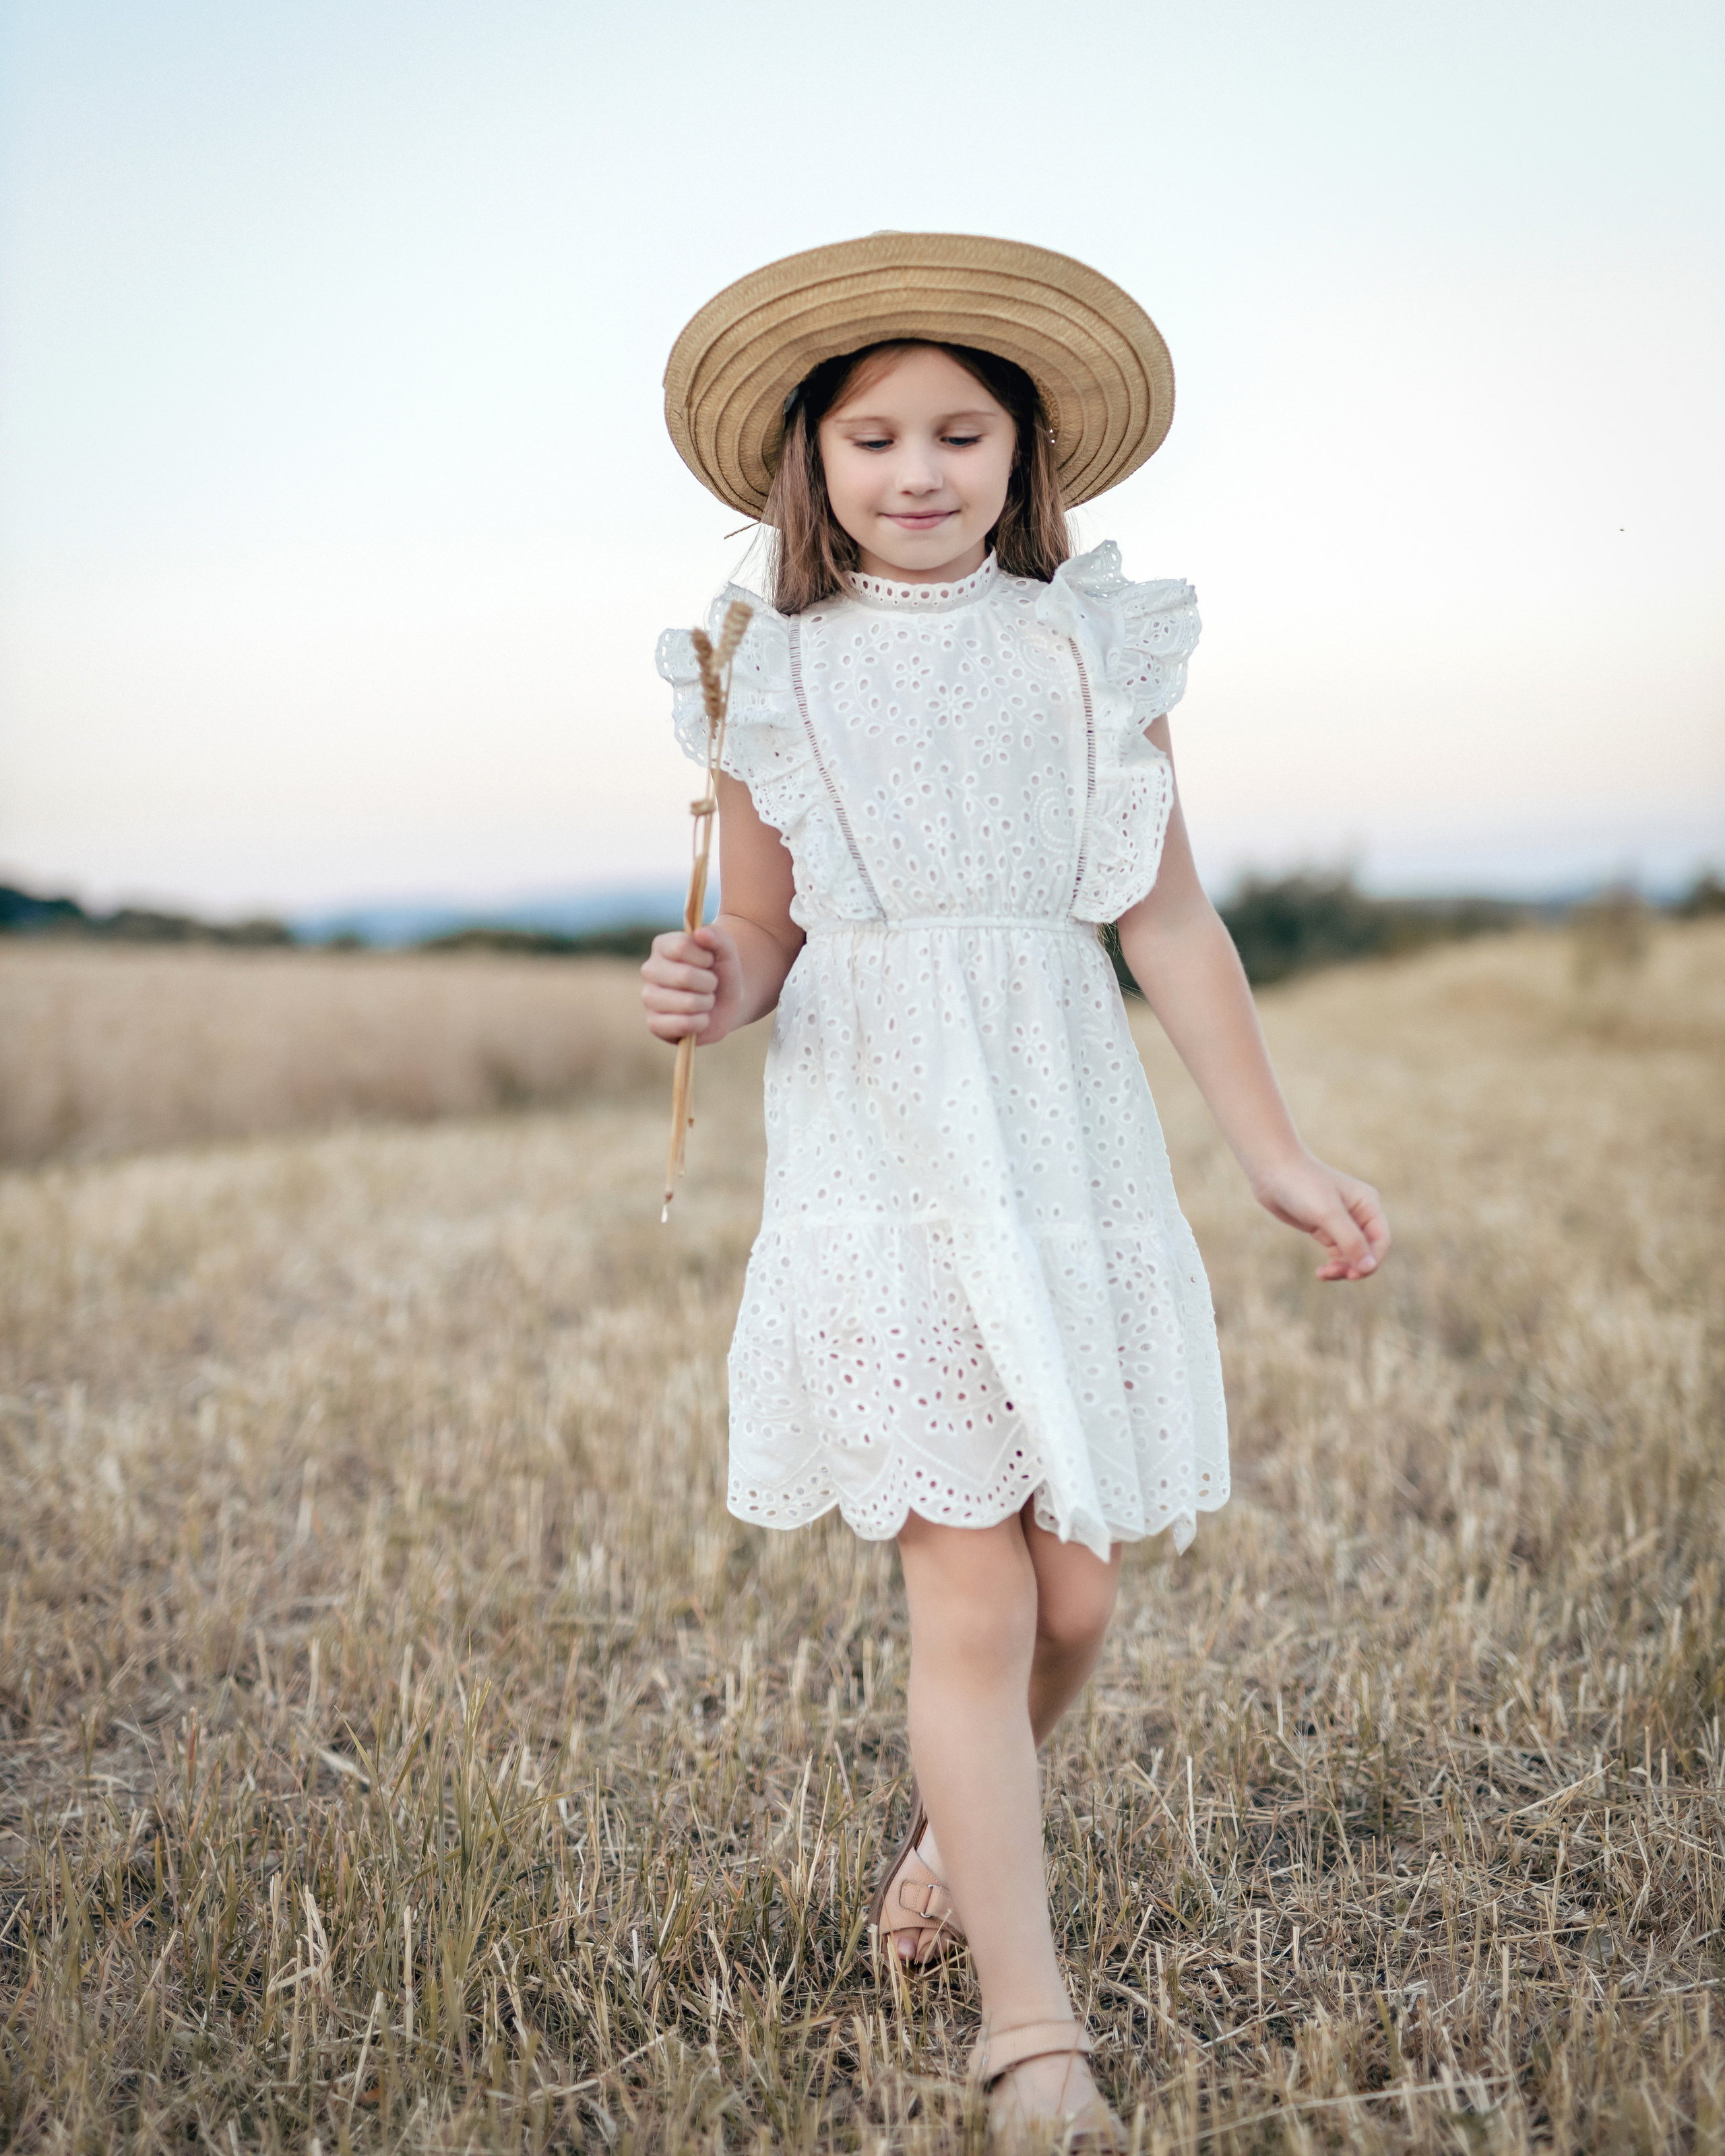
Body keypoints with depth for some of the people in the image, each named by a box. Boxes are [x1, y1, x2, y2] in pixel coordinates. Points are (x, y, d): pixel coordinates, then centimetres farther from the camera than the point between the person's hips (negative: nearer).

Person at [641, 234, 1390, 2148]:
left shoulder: (1095, 655, 7)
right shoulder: (771, 681, 4)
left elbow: (1172, 929, 9)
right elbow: (764, 942, 10)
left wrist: (1278, 1158, 10)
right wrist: (708, 995, -14)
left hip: (1071, 1153, 2)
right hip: (881, 1162, -2)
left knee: (1077, 1594, 6)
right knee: (972, 1596, -6)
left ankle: (950, 1835, 35)